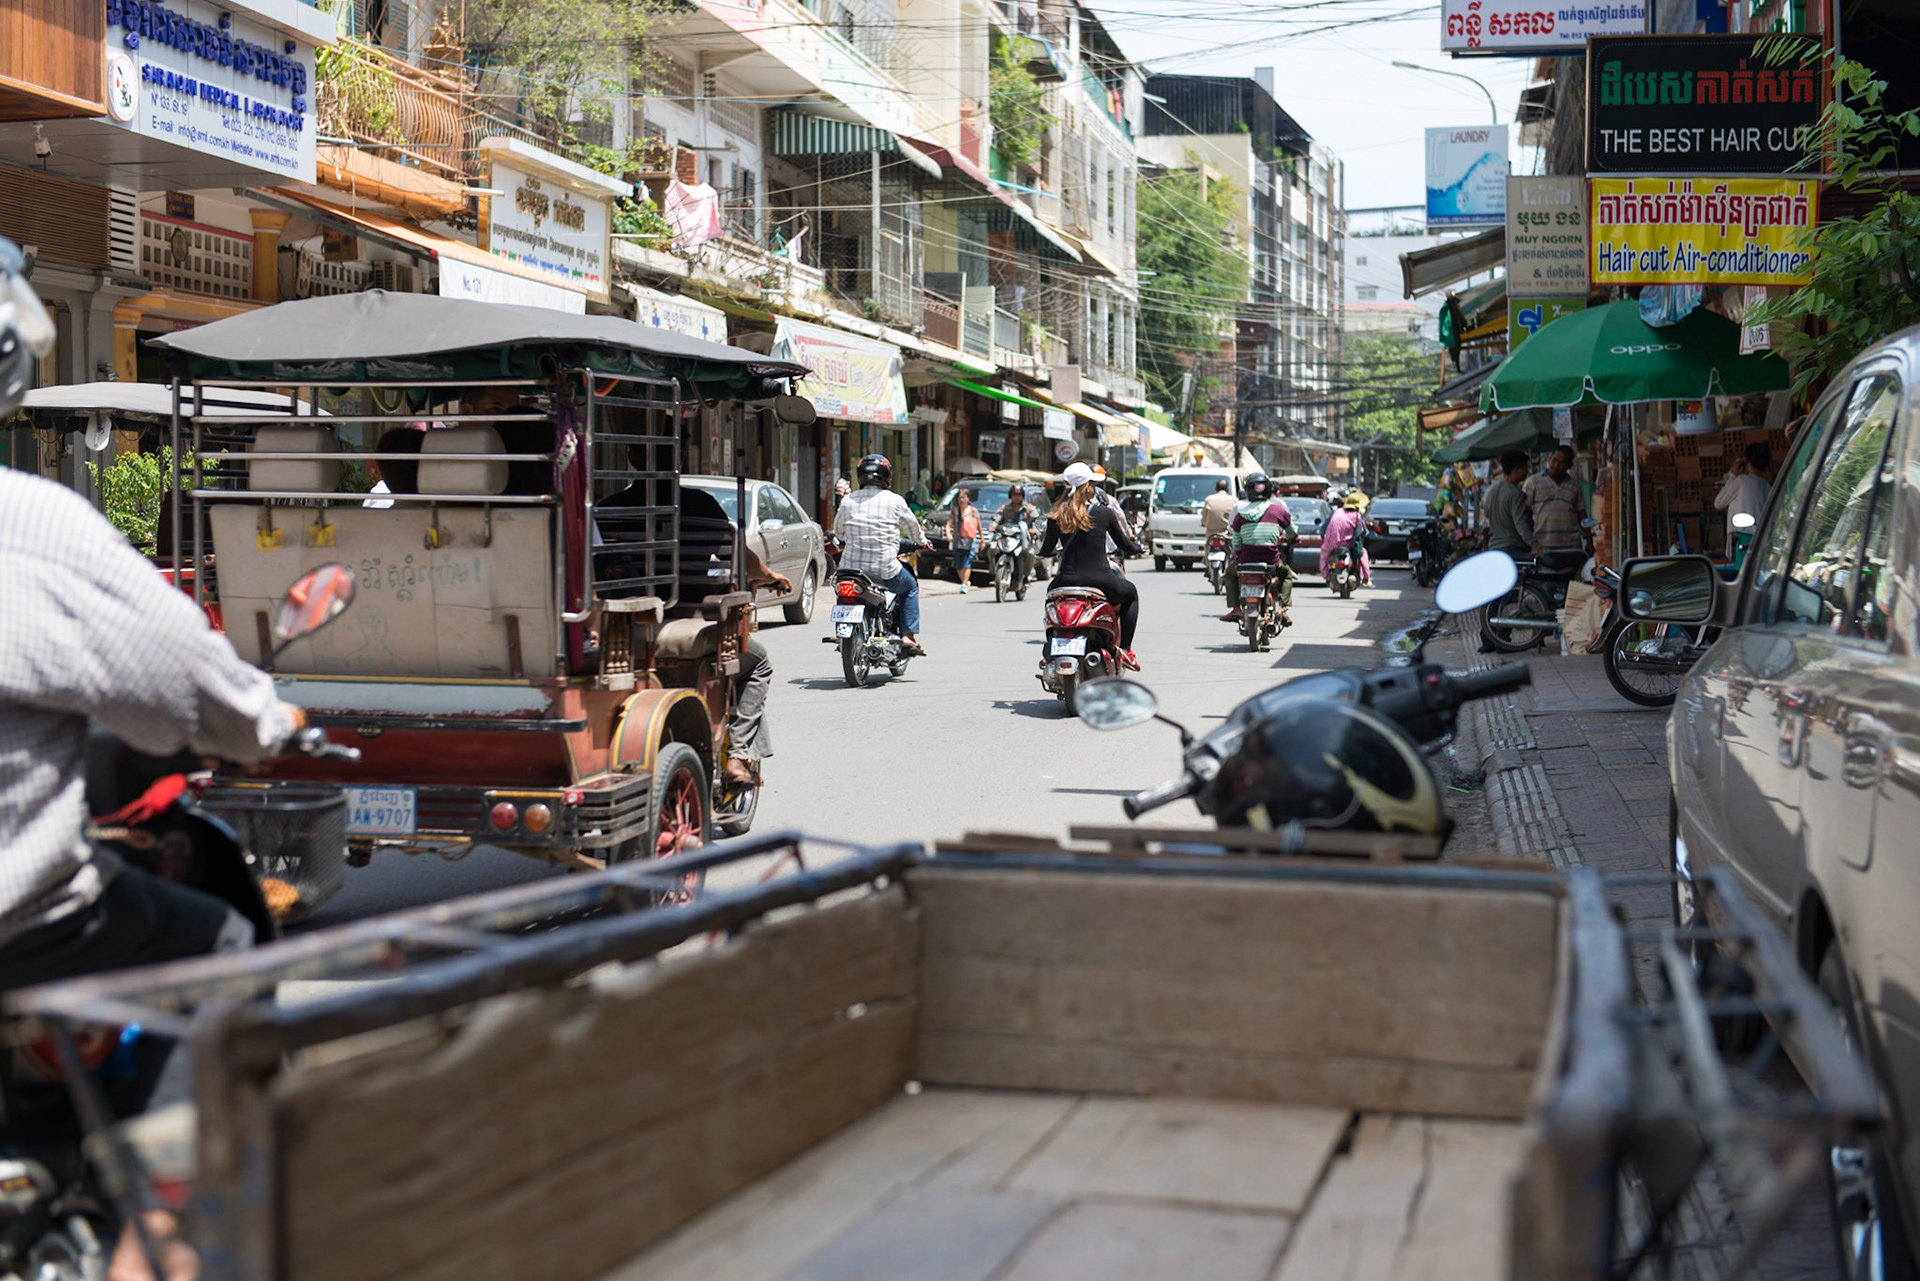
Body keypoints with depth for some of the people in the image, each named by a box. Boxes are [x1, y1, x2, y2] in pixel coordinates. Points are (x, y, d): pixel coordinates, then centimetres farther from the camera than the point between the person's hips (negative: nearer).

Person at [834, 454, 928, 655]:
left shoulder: (848, 501, 4)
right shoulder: (894, 501, -3)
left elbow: (838, 531, 17)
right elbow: (911, 526, 11)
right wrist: (922, 540, 33)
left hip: (851, 567, 3)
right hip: (884, 569, -3)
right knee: (910, 587, 23)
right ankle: (908, 636, 12)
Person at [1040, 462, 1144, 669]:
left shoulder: (1057, 517, 1)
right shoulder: (1105, 513, -4)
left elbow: (1046, 550, 9)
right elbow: (1124, 545, 6)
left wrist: (1042, 550, 35)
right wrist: (1136, 548, 30)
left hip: (1067, 581, 2)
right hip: (1100, 580, -2)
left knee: (1052, 590, 39)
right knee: (1131, 593, 30)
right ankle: (1125, 648, 17)